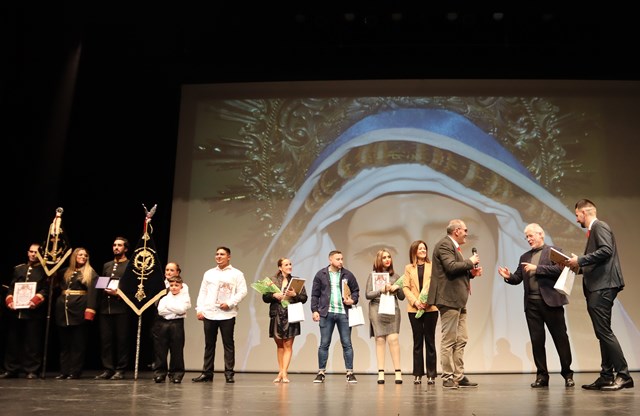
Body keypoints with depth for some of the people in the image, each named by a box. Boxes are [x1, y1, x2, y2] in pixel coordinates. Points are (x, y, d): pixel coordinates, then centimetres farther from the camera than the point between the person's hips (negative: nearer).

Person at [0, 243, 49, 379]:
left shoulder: (44, 270, 5)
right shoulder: (18, 269, 19)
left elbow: (46, 289, -5)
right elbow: (11, 287, 16)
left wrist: (35, 300, -20)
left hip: (34, 310, -4)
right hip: (16, 310, 5)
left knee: (33, 342, -2)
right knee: (13, 340, 8)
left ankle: (32, 370, 4)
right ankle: (11, 369, 17)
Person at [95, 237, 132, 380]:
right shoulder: (106, 265, 20)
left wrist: (118, 293, -16)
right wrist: (99, 304, 7)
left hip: (121, 308, -5)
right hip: (105, 308, 5)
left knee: (122, 339, -2)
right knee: (105, 339, 4)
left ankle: (120, 370, 5)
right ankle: (108, 369, 11)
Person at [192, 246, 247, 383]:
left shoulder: (236, 274, 4)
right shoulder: (209, 273, 16)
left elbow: (242, 292, -4)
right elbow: (202, 292, 14)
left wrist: (229, 303, -15)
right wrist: (199, 309, 4)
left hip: (227, 314, -4)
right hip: (209, 314, 4)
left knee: (228, 344, -1)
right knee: (209, 344, 8)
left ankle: (229, 373, 5)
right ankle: (207, 373, 15)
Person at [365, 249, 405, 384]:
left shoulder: (395, 276, 14)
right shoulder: (373, 275, 9)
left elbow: (402, 297, 16)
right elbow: (368, 294, 2)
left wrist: (398, 288, -3)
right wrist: (382, 290, -10)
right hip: (377, 309, -1)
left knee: (393, 338, -10)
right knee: (380, 339, -3)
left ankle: (398, 371, -7)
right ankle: (381, 372, 0)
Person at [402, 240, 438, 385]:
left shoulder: (432, 266, 8)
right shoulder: (408, 268, 12)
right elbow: (406, 287, 5)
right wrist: (415, 301, -10)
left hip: (430, 308, -1)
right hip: (414, 309, 1)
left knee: (430, 340, 1)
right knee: (417, 341, 4)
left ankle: (431, 374, 5)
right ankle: (418, 374, 8)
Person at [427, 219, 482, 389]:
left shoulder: (453, 247, 23)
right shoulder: (444, 245, -9)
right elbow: (451, 267, -22)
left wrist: (471, 272, 10)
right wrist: (470, 262, -9)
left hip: (459, 301, 11)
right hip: (449, 299, -11)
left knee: (461, 340, 10)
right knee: (449, 339, -6)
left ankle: (459, 377, 15)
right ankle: (448, 378, 0)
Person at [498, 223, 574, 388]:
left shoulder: (553, 251, 4)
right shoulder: (524, 257, 19)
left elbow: (558, 269, -12)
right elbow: (518, 278, 14)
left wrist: (537, 268, -15)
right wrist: (508, 276, -7)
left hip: (550, 301, -5)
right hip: (531, 303, 5)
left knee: (560, 338, 1)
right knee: (537, 340, 5)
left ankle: (567, 374, 12)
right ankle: (542, 376, 12)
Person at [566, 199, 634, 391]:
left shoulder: (600, 226, -6)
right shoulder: (593, 231, 22)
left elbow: (606, 250, -21)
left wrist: (580, 260, -17)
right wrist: (577, 265, 15)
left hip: (603, 286, -10)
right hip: (596, 288, 10)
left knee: (604, 331, -11)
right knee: (603, 332, 9)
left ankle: (623, 375, -8)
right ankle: (607, 376, 12)